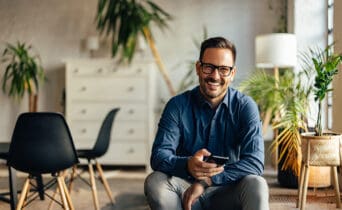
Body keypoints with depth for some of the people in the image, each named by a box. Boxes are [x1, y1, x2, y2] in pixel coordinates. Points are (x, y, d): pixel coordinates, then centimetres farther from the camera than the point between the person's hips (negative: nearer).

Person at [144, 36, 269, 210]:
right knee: (154, 181, -28)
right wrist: (187, 166, -38)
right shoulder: (177, 105, -5)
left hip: (228, 193, 0)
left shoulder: (245, 106, -6)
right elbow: (159, 156, -15)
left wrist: (206, 180, -27)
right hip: (186, 192, 1)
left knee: (256, 185, -31)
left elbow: (255, 161, -17)